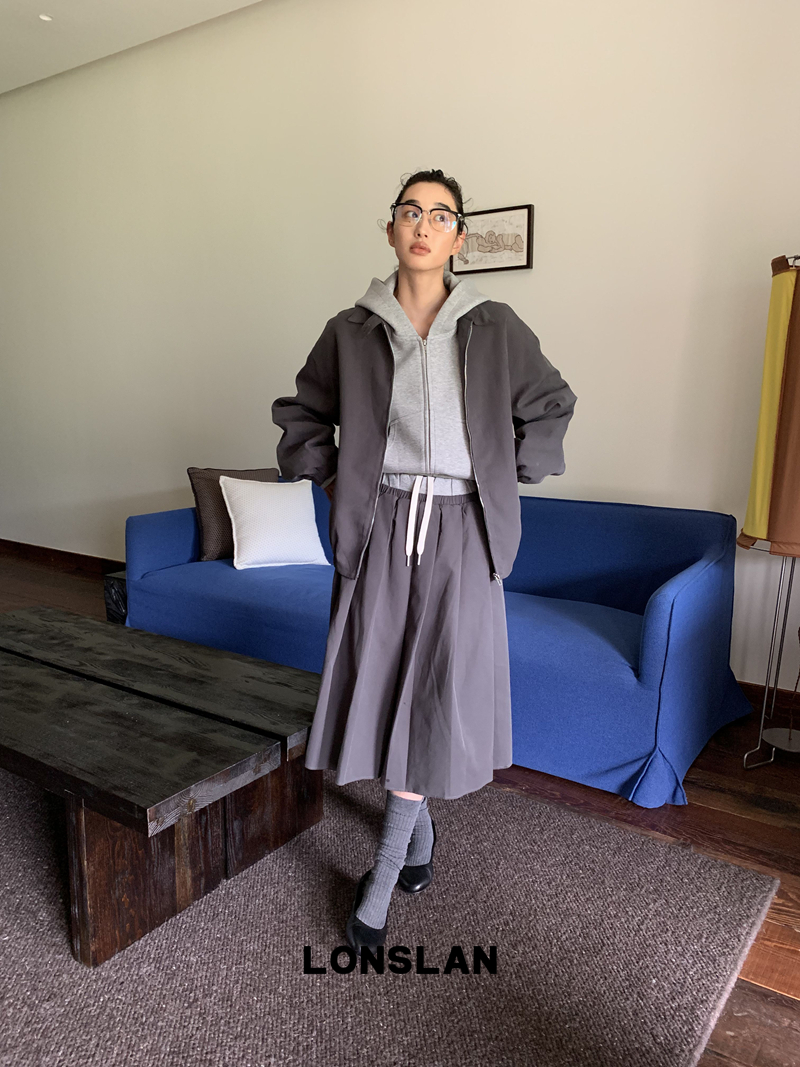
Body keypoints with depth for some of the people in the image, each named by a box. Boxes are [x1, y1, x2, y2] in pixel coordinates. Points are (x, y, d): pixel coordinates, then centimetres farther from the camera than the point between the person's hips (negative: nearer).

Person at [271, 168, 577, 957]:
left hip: (460, 535, 0)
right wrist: (334, 482, 5)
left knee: (437, 699, -1)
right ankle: (419, 829, 34)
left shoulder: (497, 329, 2)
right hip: (378, 529, 1)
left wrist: (508, 481, 6)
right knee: (381, 688, 6)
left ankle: (380, 879, 15)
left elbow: (551, 406, 14)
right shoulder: (351, 332, 3)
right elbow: (300, 414, 15)